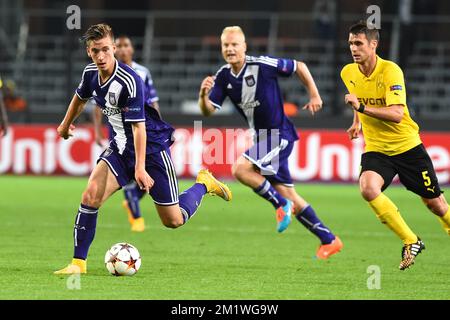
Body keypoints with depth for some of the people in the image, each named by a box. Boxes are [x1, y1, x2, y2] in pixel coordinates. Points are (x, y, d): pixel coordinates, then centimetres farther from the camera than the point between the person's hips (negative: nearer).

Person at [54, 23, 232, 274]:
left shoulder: (129, 81, -27)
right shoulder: (91, 74, -5)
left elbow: (138, 126, -28)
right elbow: (80, 97, 19)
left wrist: (140, 168, -32)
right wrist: (66, 124, 34)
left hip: (152, 147, -5)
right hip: (120, 148, 6)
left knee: (174, 221, 1)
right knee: (91, 196, -18)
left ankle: (203, 184, 30)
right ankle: (78, 263, -10)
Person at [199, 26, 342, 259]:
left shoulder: (263, 65, -17)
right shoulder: (223, 77, 0)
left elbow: (299, 67, -4)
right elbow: (208, 111, -5)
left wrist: (314, 95, -2)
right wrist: (203, 95, -25)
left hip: (279, 134, -7)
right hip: (260, 136, 7)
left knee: (240, 169, -24)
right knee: (288, 196, 9)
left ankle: (282, 204, -6)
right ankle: (329, 240, 19)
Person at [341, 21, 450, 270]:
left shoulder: (390, 71, -19)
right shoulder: (348, 73, -1)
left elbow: (397, 114, -29)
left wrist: (362, 108, -36)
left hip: (407, 146, -3)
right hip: (375, 149, 3)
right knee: (368, 188, -27)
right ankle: (411, 242, -13)